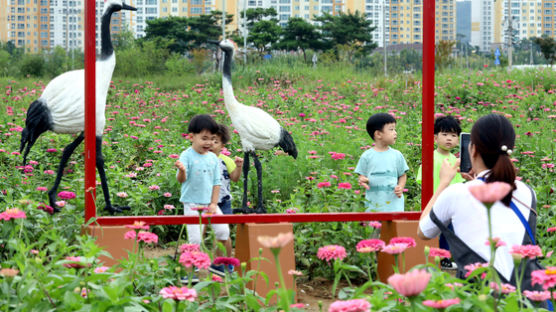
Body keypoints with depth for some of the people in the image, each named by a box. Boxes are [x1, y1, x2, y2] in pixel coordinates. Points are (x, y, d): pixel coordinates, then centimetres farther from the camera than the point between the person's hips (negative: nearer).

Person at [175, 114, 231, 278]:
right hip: (192, 204, -5)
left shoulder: (213, 158, 6)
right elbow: (181, 179, -19)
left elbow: (216, 182, 9)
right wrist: (181, 171, -43)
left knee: (224, 233, 3)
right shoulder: (187, 156, -10)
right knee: (195, 240, -10)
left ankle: (218, 265, 22)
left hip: (210, 204, 5)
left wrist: (214, 204, 1)